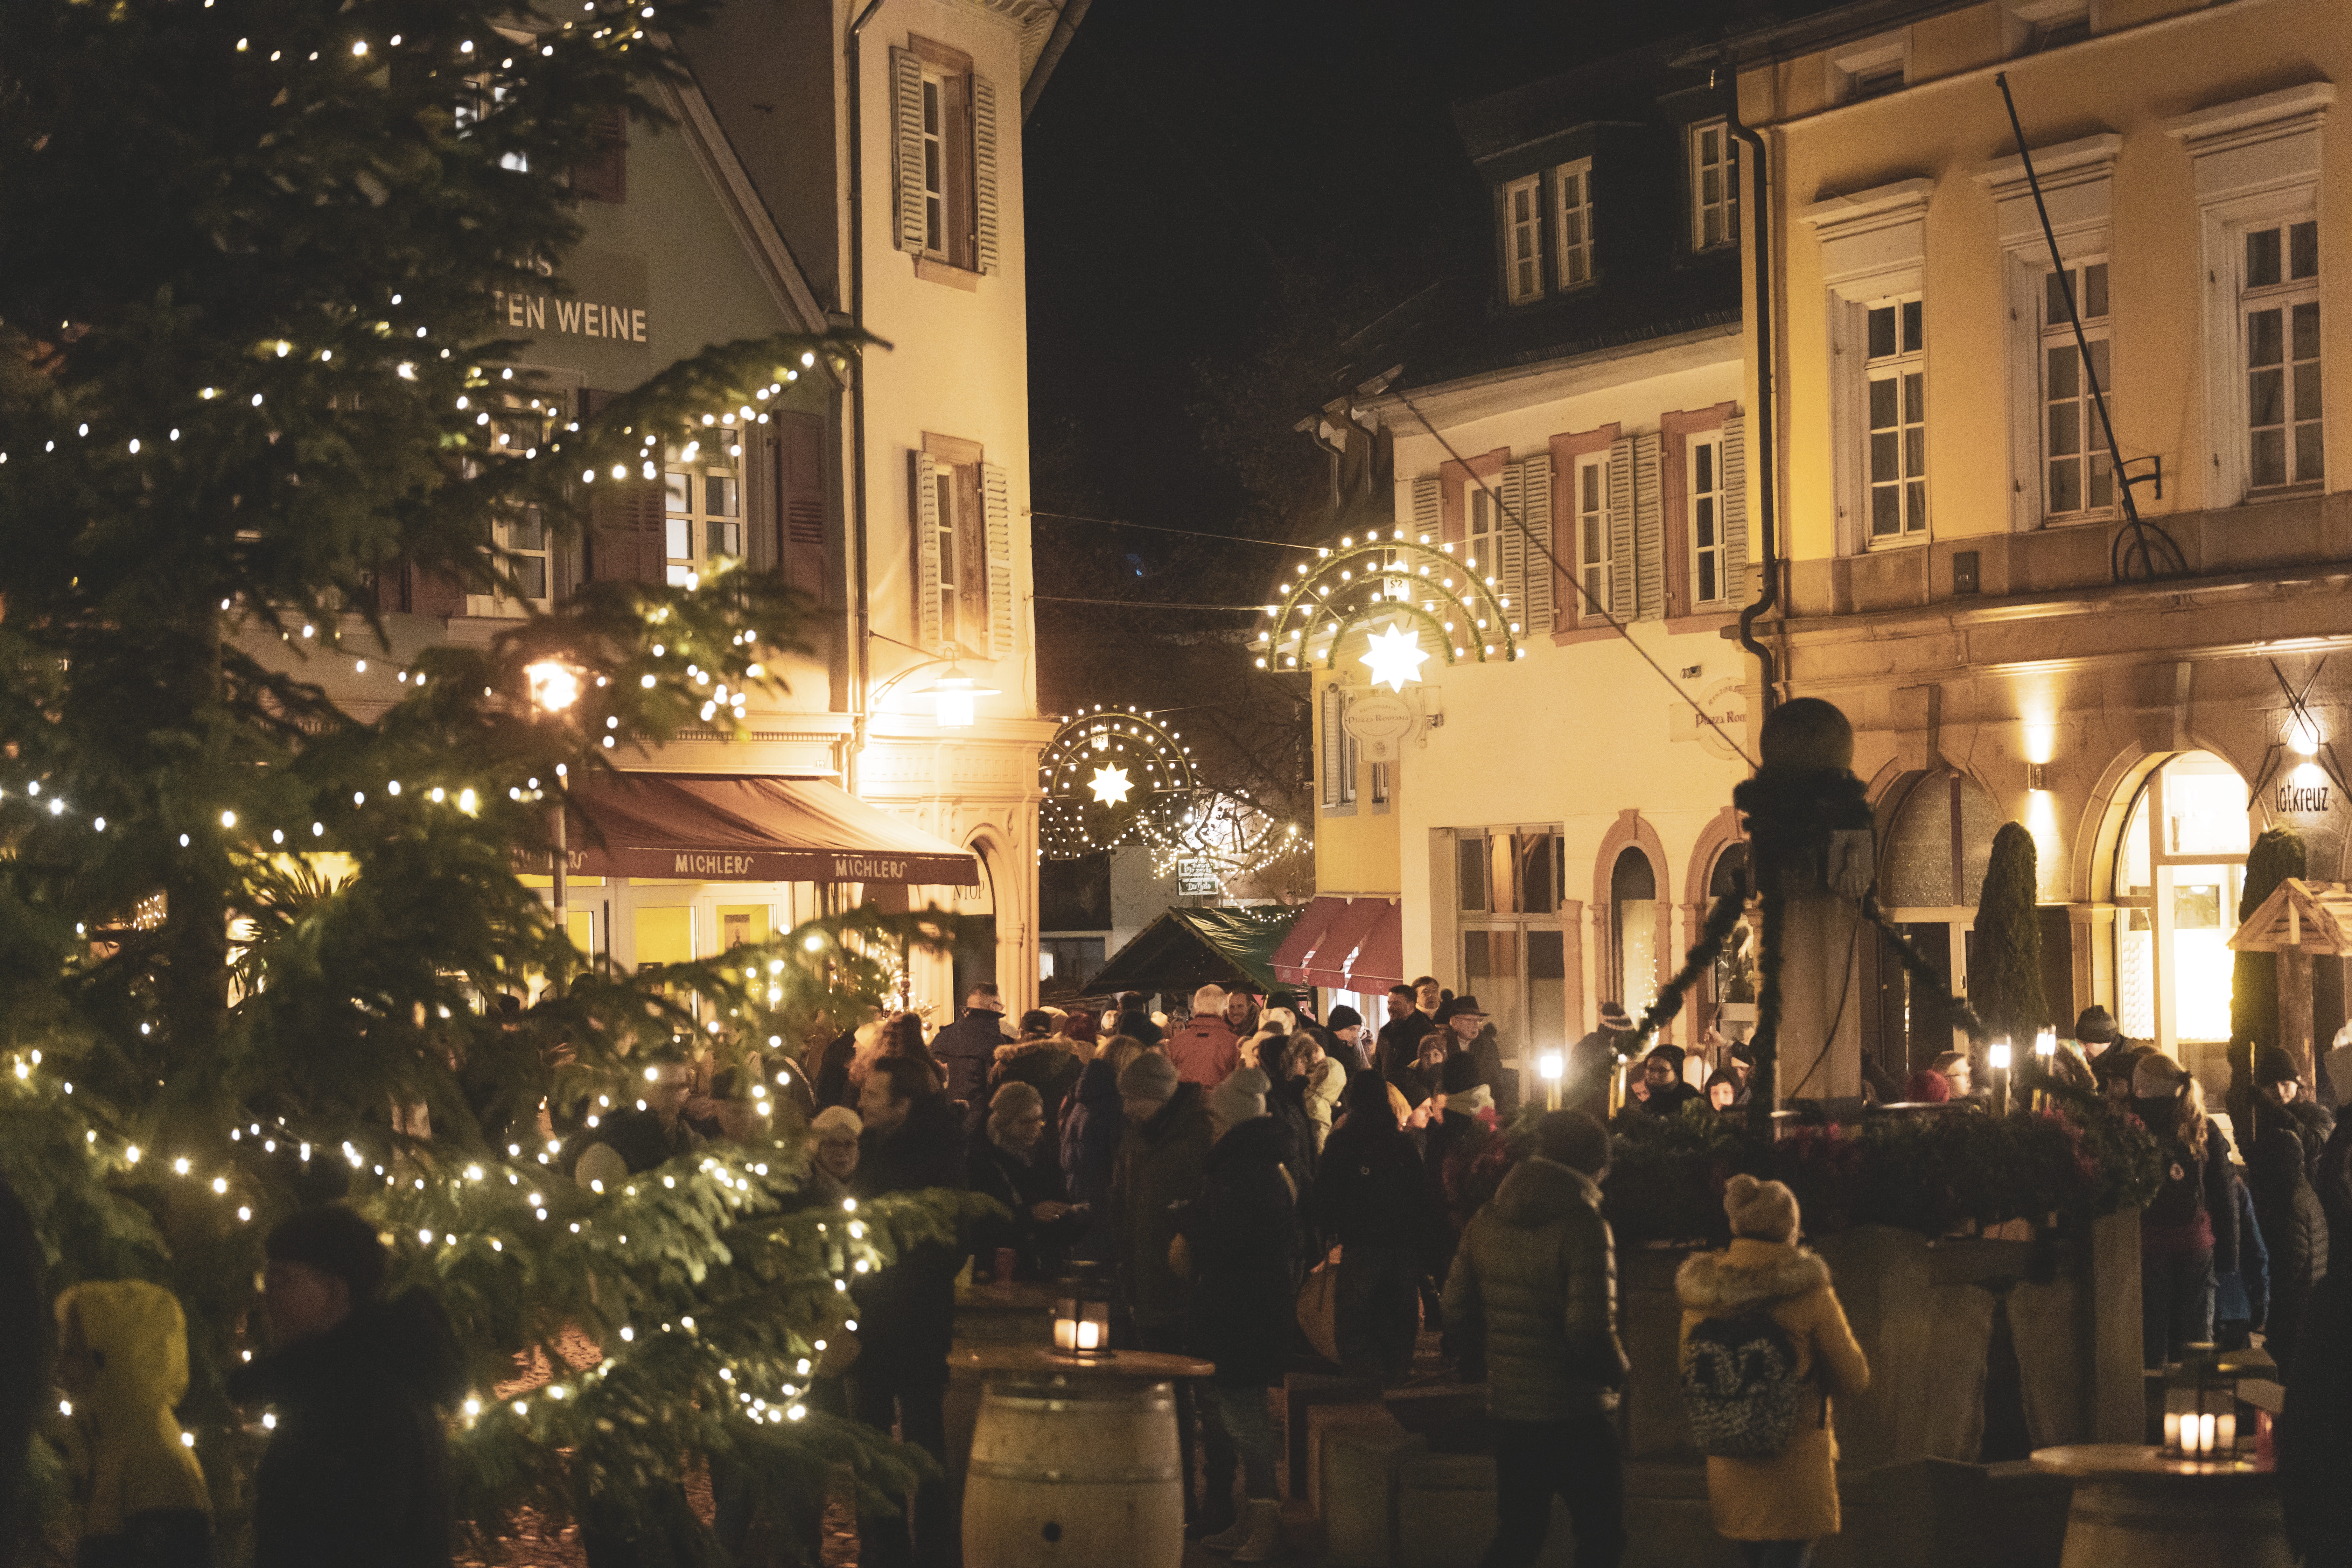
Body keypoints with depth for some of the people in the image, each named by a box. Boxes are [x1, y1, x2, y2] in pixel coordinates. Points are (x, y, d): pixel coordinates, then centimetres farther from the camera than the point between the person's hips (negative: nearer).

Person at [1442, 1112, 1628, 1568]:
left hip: (1508, 1407, 6)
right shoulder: (1583, 1227, -17)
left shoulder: (1486, 1222, 3)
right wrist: (1617, 1372, -4)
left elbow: (1457, 1312, 5)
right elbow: (1592, 1330, -23)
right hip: (1575, 1411, -6)